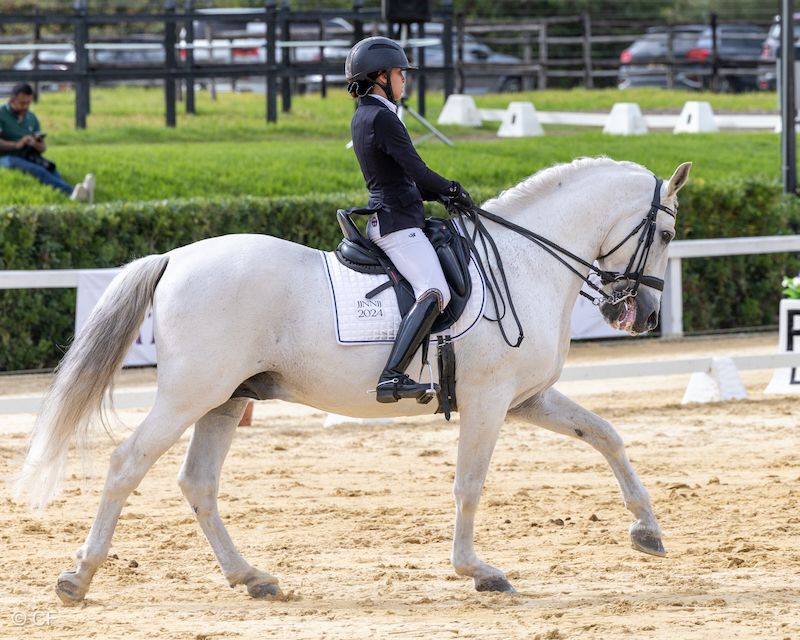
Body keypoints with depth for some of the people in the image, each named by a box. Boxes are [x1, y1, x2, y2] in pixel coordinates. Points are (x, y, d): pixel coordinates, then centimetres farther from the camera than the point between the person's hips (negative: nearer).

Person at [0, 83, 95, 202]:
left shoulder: (31, 118, 18)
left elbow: (43, 147, 17)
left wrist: (37, 145, -7)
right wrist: (16, 145, -27)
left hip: (28, 158, 5)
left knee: (48, 168, -30)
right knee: (37, 170, -36)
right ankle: (71, 191, -62)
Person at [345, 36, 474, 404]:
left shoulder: (362, 117, 16)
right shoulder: (383, 118, -15)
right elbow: (418, 173, -19)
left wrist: (442, 195, 12)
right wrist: (453, 190, -2)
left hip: (382, 218, 11)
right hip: (397, 222, -11)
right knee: (435, 293, -25)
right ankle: (391, 378, -38)